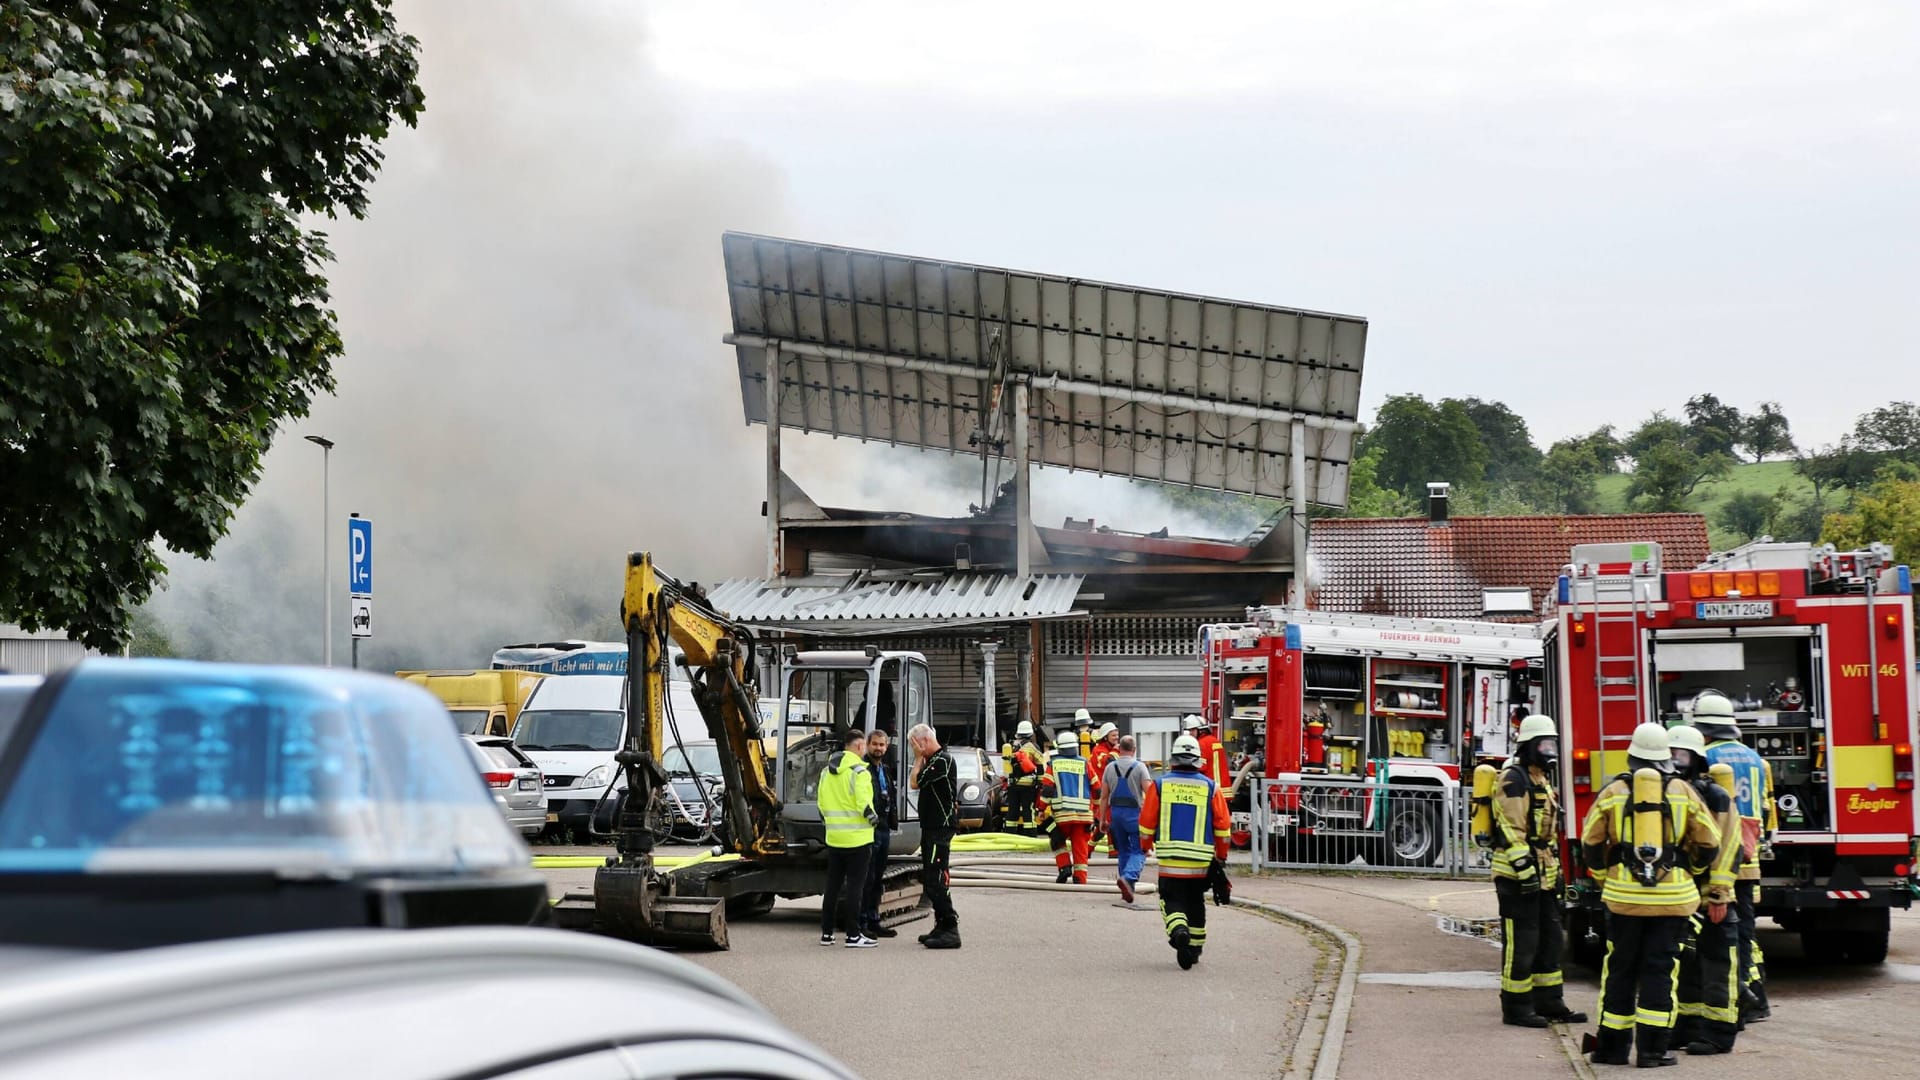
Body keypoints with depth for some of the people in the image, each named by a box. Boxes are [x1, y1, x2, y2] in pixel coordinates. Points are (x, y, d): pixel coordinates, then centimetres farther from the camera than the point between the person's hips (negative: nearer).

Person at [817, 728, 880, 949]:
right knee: (854, 885, -4)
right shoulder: (859, 770, -14)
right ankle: (853, 935, -4)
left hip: (834, 837, 7)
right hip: (856, 838, -7)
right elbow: (863, 802, -20)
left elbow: (821, 804, 13)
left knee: (832, 885, 13)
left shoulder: (827, 771, 11)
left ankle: (826, 932, 17)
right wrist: (872, 816, -3)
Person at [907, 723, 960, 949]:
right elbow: (919, 784, 17)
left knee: (935, 880, -13)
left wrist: (919, 758, -7)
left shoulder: (942, 760, -16)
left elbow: (914, 783, -14)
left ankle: (950, 929, -14)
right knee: (929, 879, 14)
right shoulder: (933, 761, 16)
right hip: (931, 827, 11)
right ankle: (942, 926, 20)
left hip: (940, 828, -11)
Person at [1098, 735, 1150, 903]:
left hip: (1116, 812, 4)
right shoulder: (1139, 767, -5)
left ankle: (1127, 888, 17)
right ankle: (1128, 877, -29)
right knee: (1138, 851, -3)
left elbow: (1104, 796, 7)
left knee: (1123, 850, 16)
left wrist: (1102, 819, 12)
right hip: (1134, 813, -4)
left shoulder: (1110, 767, 6)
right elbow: (1149, 792, -13)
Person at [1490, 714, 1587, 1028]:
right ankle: (1516, 1008, -1)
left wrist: (1556, 870, 22)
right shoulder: (1514, 779, -13)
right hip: (1517, 876, -10)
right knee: (1521, 943, -6)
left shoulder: (1542, 780, 18)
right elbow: (1510, 831, -20)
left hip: (1543, 876, 10)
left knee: (1549, 939, 12)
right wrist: (1525, 870, -24)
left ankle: (1549, 1002, 19)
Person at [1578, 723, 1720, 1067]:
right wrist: (1689, 869, 24)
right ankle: (1651, 1048, -1)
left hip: (1623, 896, 1)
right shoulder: (1683, 791, 1)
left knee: (1619, 968, 9)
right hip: (1672, 896, -1)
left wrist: (1604, 877, 21)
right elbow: (1709, 844, 5)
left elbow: (1591, 842, 5)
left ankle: (1613, 1045, 13)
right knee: (1660, 970, 2)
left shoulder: (1614, 791, 1)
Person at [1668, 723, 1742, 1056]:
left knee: (1716, 966, -3)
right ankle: (1686, 1028, 20)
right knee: (1683, 965, 12)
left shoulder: (1715, 797, -9)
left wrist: (1718, 895, -17)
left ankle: (1718, 1034, 0)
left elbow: (1727, 847, -13)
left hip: (1708, 900, -7)